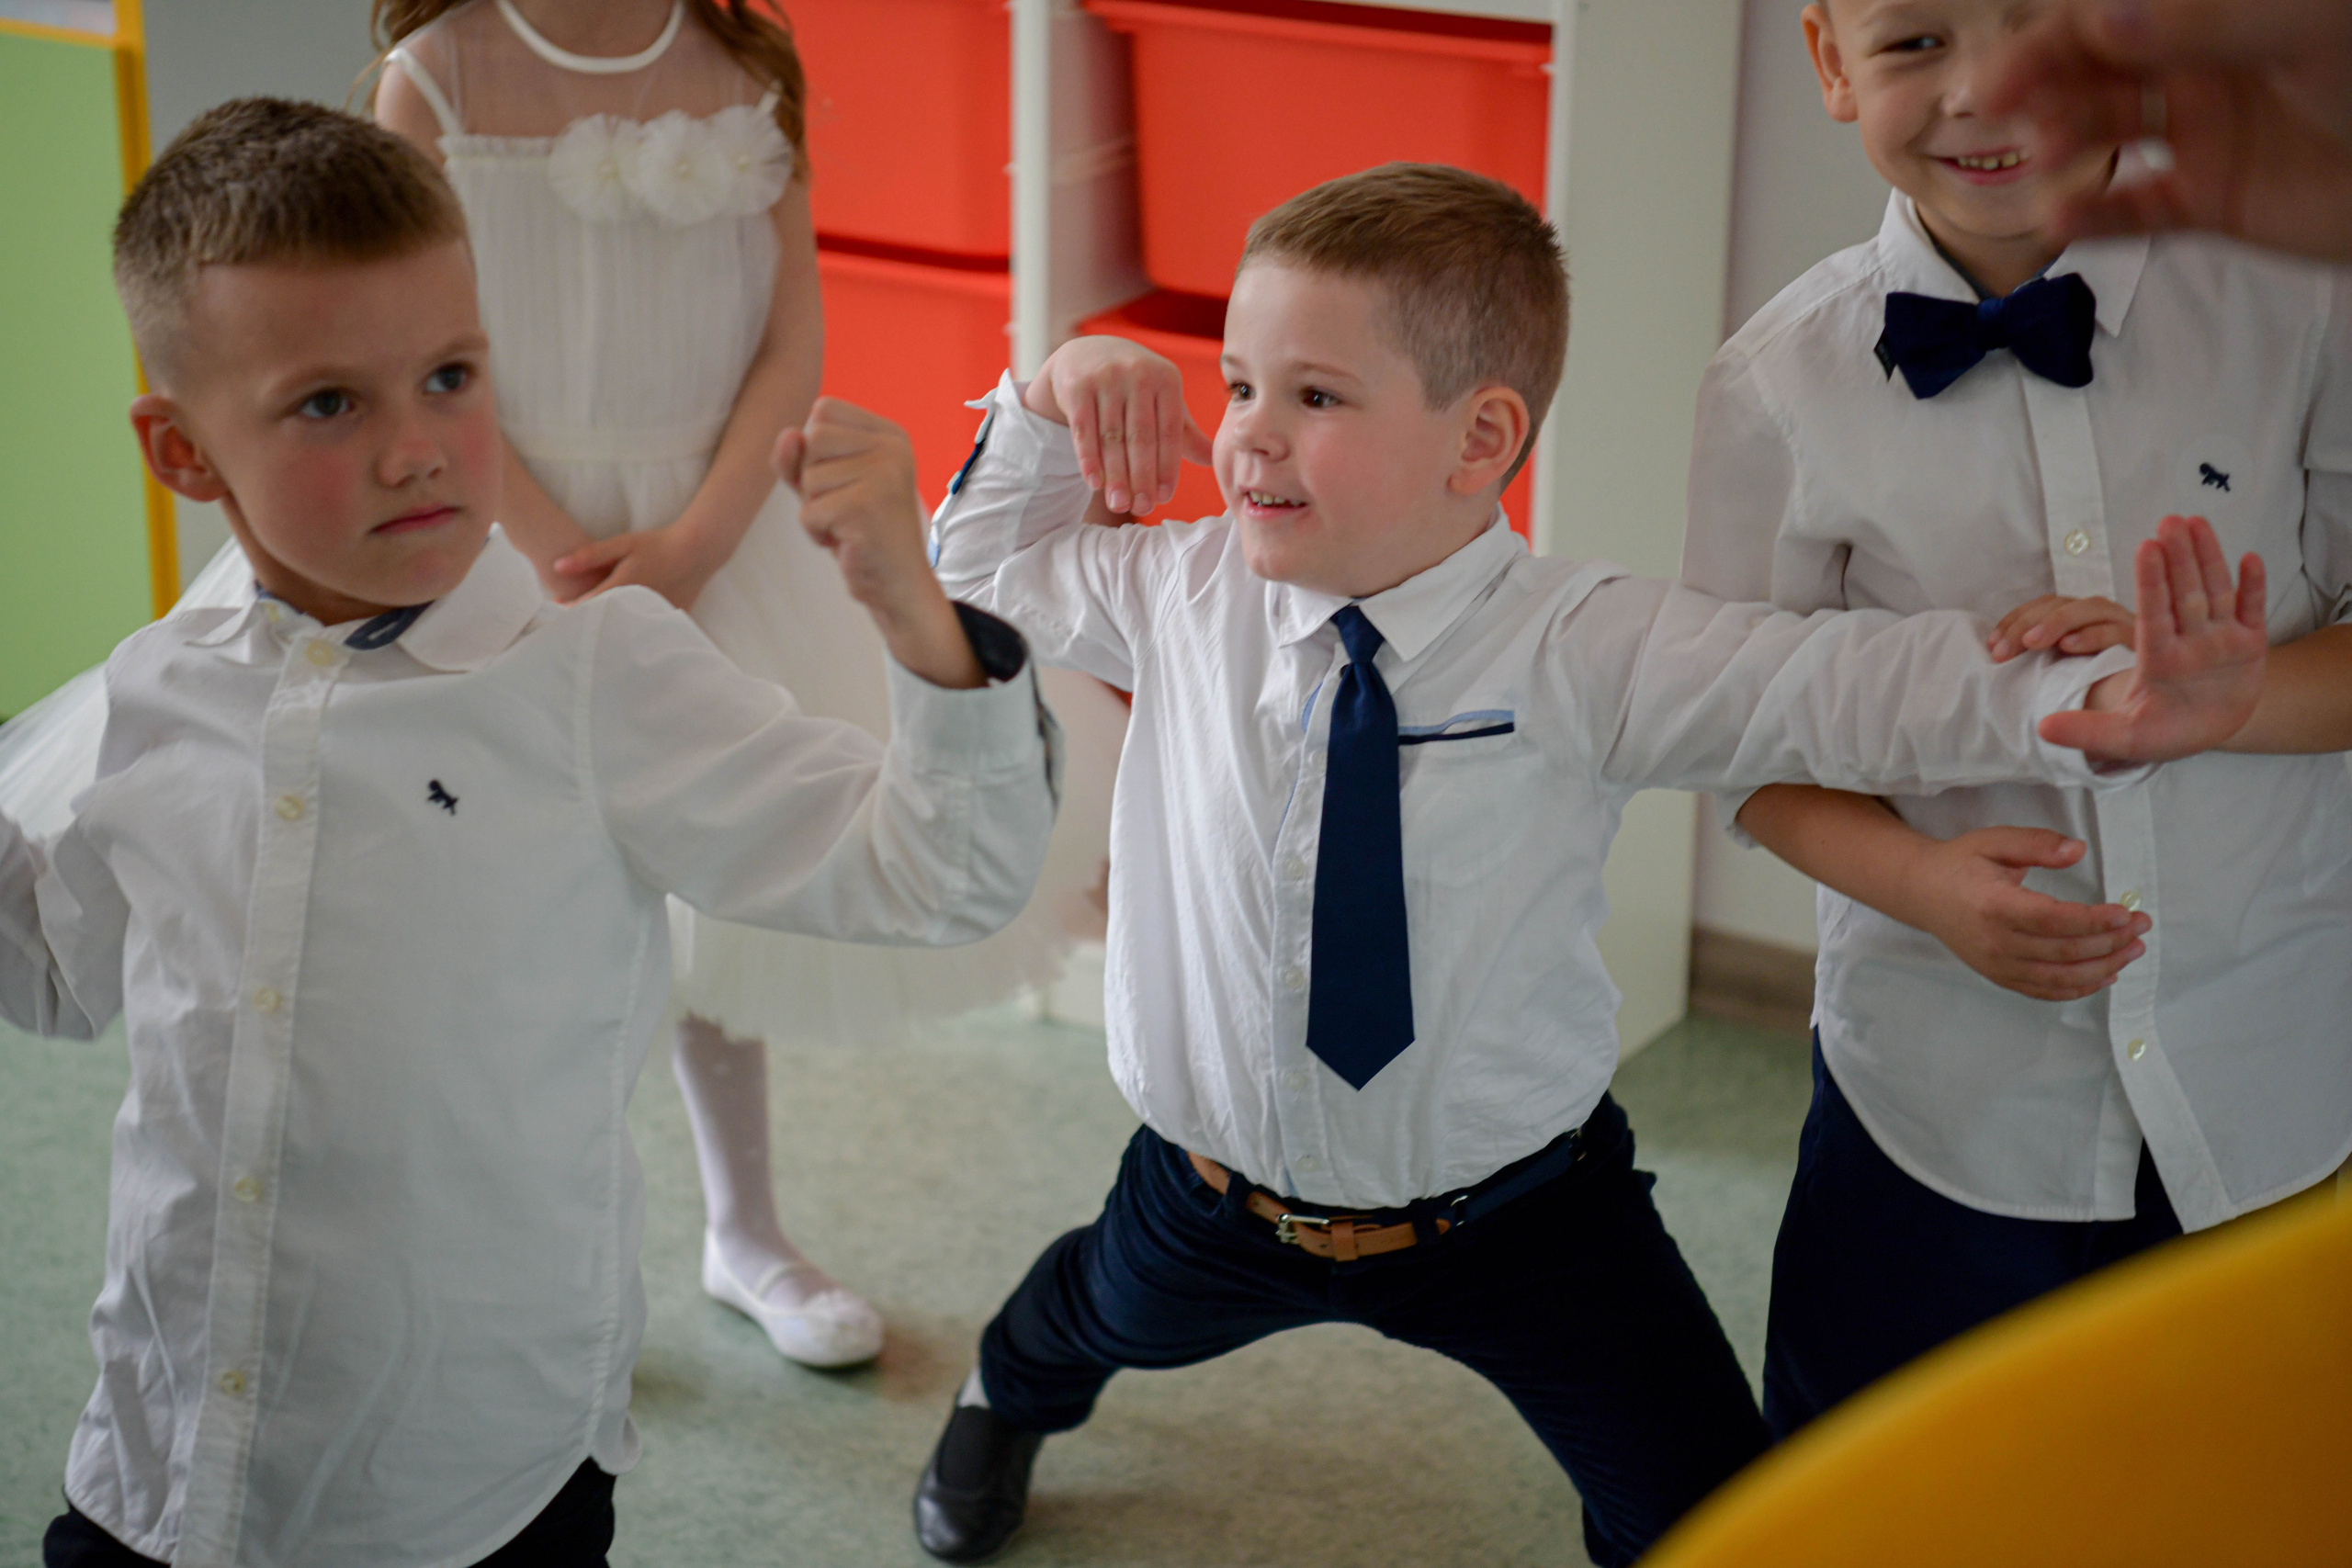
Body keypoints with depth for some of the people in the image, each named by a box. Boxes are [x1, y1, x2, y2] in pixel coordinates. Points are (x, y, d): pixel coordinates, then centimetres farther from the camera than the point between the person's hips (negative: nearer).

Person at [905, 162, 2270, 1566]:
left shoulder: (1590, 652, -21)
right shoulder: (1181, 595, -11)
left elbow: (1843, 688, -28)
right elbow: (987, 565, 6)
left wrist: (2103, 707, -43)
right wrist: (1048, 405, -13)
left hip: (1520, 1226, -3)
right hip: (1221, 1184, 3)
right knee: (1107, 1310, 34)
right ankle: (1012, 1398, 70)